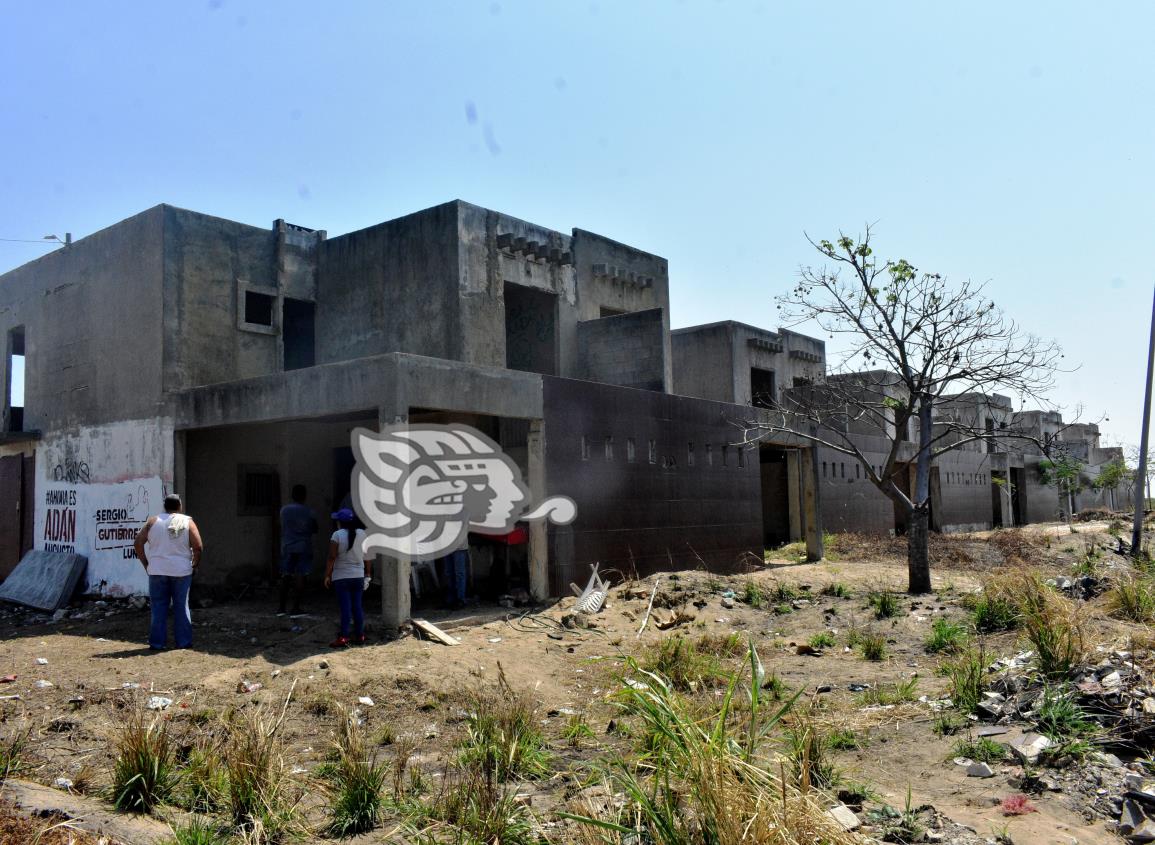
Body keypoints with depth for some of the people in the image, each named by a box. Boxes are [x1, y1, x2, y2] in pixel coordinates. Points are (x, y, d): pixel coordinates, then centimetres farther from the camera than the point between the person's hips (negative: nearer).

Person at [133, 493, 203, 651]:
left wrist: (146, 563, 7)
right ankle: (184, 642, 10)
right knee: (181, 606, 8)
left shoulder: (153, 521, 2)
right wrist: (195, 565, 5)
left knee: (159, 607, 7)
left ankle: (157, 643, 8)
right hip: (181, 571, -1)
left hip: (157, 571, 1)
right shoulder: (187, 522, -2)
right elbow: (198, 547, -9)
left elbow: (138, 543, -1)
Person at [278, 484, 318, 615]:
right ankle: (296, 607, -2)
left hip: (287, 547, 2)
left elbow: (282, 527, 11)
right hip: (304, 548, -2)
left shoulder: (284, 510, 0)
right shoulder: (310, 512, -4)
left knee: (285, 577, 9)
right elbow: (315, 530, 7)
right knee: (300, 577, 0)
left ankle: (282, 607, 11)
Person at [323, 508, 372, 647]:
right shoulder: (362, 534, 3)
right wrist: (368, 574, 13)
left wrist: (327, 575, -4)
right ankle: (360, 635, 14)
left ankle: (343, 637, -5)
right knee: (357, 606, 10)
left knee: (345, 607, -3)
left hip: (341, 577, -4)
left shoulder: (337, 535, -10)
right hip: (358, 576, 4)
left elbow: (332, 557, -12)